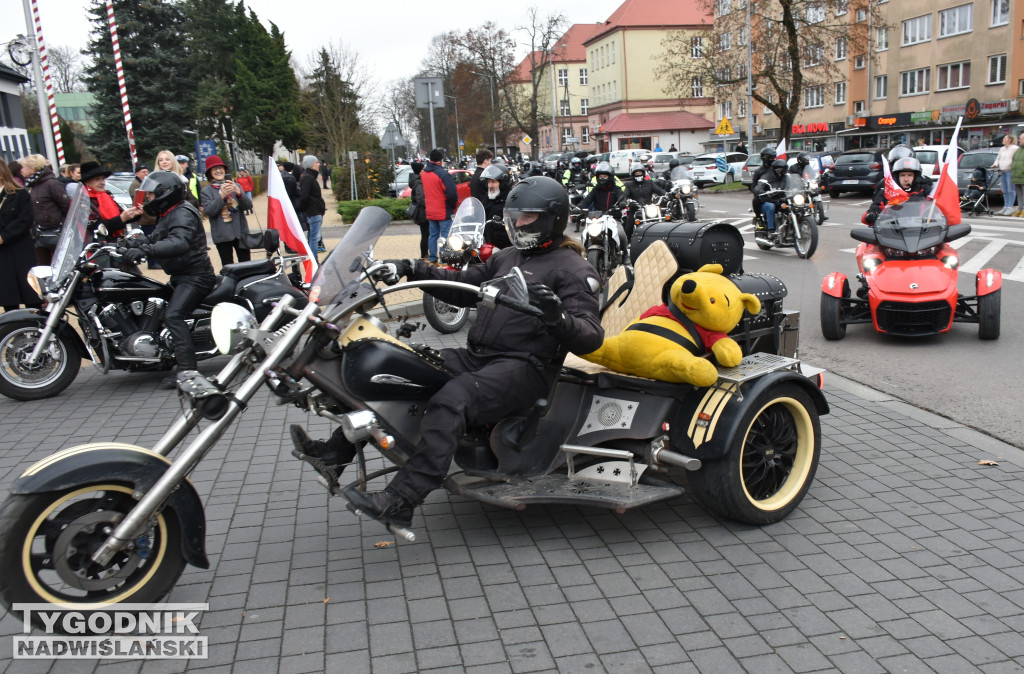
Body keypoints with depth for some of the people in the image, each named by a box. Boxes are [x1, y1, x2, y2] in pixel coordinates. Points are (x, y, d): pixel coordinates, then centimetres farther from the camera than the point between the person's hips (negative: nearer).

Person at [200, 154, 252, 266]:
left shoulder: (235, 186, 12)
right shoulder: (206, 191, 4)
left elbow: (248, 206, 1)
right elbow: (208, 211, -10)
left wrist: (239, 193, -18)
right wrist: (222, 196, -22)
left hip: (240, 232, 2)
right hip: (222, 235, -2)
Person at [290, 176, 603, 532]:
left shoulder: (573, 269, -3)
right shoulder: (508, 256, 23)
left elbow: (591, 336, -14)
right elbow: (463, 282, 23)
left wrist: (559, 317, -36)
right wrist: (413, 270, 9)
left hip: (525, 367, -9)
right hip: (478, 356, 9)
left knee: (451, 399, -34)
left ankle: (400, 502, -38)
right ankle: (336, 451, 0)